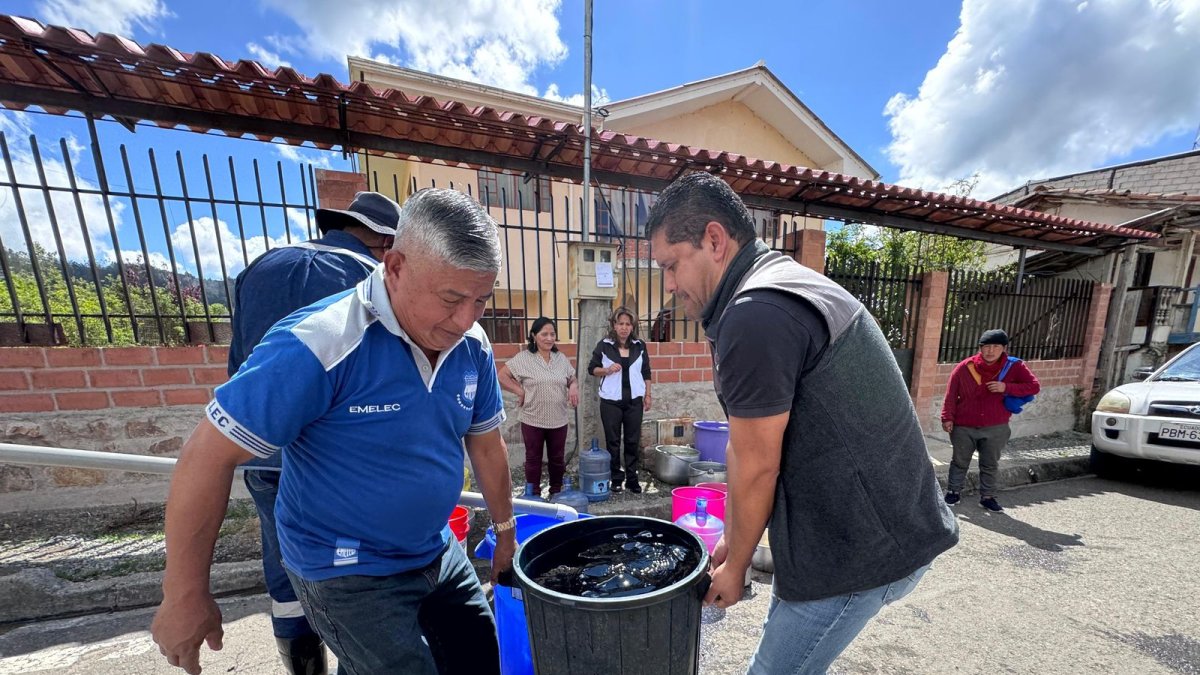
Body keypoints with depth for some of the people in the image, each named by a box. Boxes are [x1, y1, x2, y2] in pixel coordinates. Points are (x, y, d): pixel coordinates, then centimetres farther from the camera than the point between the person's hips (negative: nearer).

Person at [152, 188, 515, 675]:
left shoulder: (473, 347, -10)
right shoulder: (316, 347, -28)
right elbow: (207, 457, -18)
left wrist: (505, 532, 11)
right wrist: (185, 596, -9)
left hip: (440, 554, 6)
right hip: (349, 573, -5)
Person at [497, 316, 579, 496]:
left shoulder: (561, 358, 5)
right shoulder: (523, 357, -9)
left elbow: (572, 379, 13)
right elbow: (501, 376, -9)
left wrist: (574, 387, -8)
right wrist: (520, 391, -12)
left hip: (559, 420, 4)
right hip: (533, 420, -4)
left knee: (557, 458, 17)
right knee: (533, 459, 12)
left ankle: (557, 491, 36)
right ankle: (533, 495, 29)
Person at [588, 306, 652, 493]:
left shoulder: (640, 346, 4)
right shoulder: (603, 345, -4)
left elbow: (646, 372, 10)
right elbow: (592, 368, 1)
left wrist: (647, 395, 7)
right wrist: (607, 370, -17)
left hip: (634, 400, 2)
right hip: (611, 401, -2)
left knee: (633, 440, 8)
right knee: (613, 440, 6)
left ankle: (632, 478, 21)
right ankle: (616, 478, 21)